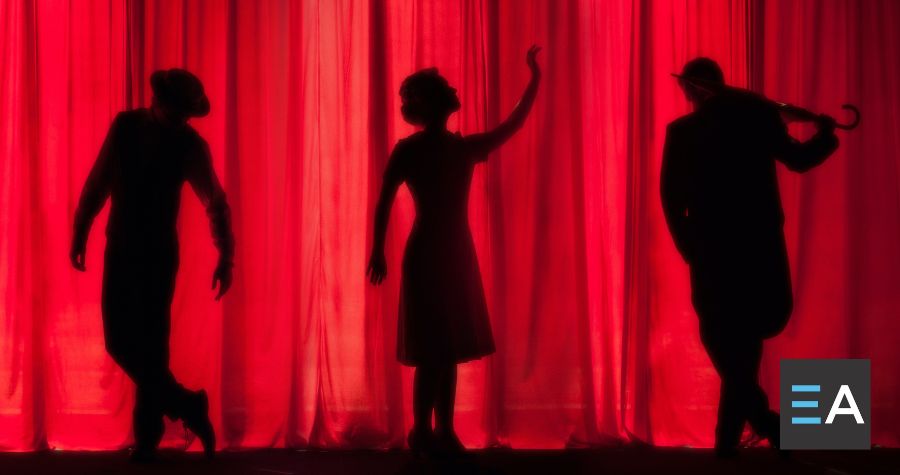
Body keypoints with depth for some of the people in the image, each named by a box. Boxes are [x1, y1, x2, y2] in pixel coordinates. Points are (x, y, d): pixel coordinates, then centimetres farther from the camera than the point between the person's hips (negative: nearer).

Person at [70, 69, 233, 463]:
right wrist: (80, 233, 7)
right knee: (119, 341, 2)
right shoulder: (125, 126, -2)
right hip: (120, 249, 3)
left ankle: (147, 434, 6)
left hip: (158, 254, -3)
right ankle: (185, 407, 19)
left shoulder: (191, 145, -8)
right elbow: (98, 183, 6)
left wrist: (225, 258, -12)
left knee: (151, 343, -6)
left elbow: (216, 204, -5)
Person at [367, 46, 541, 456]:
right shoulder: (408, 149, -6)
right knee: (433, 350, -7)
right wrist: (378, 251, -10)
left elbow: (511, 126, 14)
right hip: (427, 255, -6)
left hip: (457, 253, 6)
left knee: (449, 348, 8)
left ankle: (444, 432, 14)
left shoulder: (464, 148, 10)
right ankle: (422, 433, 2)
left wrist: (535, 79, 11)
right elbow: (385, 202, -6)